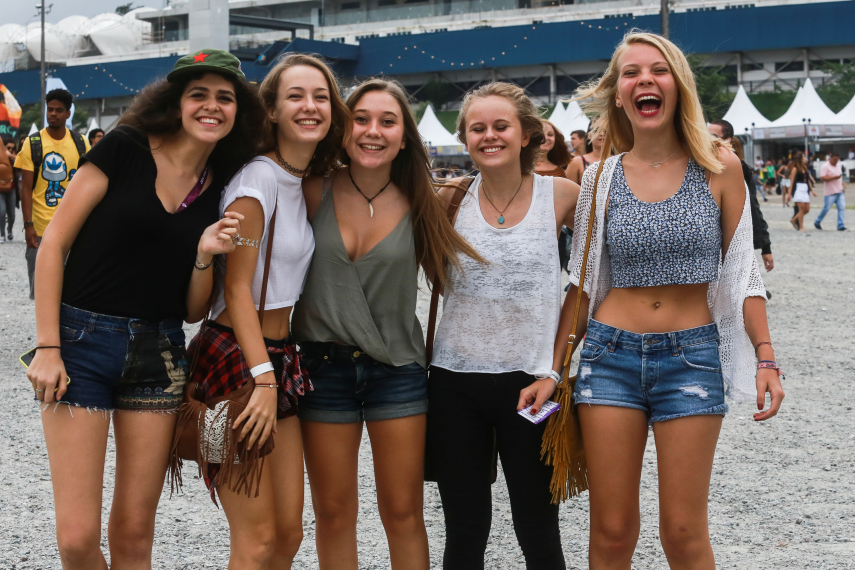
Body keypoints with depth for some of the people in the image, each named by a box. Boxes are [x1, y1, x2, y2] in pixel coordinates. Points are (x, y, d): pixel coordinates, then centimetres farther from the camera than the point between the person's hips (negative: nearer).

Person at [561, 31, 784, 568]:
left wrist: (766, 358, -3)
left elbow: (742, 271, 3)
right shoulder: (601, 178, 3)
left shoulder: (718, 166, -1)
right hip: (611, 355, 2)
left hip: (693, 357, -1)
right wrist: (554, 370, 7)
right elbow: (582, 283, 9)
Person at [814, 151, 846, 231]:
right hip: (831, 192, -7)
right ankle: (817, 222, 20)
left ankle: (840, 226, -3)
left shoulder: (839, 165, 15)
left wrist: (842, 184, 17)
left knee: (842, 208, -4)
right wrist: (834, 177, -23)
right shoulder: (825, 167, -9)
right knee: (826, 208, 0)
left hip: (840, 191, 7)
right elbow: (822, 178, -19)